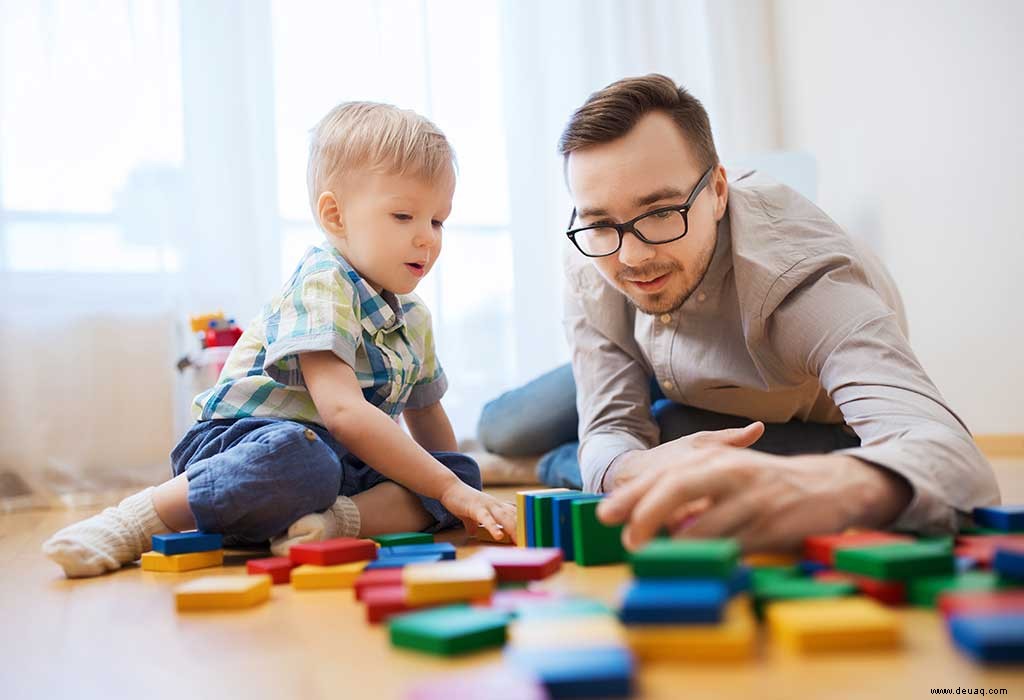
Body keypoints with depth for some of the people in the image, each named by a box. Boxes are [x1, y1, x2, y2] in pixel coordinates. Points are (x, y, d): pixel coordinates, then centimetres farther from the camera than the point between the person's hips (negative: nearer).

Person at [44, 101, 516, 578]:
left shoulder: (413, 319, 14)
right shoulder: (321, 286, -14)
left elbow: (425, 414, 28)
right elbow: (343, 411, -27)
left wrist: (462, 489, 23)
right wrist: (446, 489, -27)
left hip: (348, 462, 8)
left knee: (466, 472, -7)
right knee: (296, 460, -41)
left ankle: (342, 519, -31)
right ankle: (133, 523, -20)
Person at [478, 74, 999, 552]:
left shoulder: (800, 279, -44)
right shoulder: (592, 256, -29)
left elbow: (956, 460, -58)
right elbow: (609, 433, -26)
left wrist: (838, 485, -83)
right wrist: (638, 470, -53)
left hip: (814, 431, -4)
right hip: (675, 387, 5)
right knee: (498, 432, 6)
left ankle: (559, 469, 1)